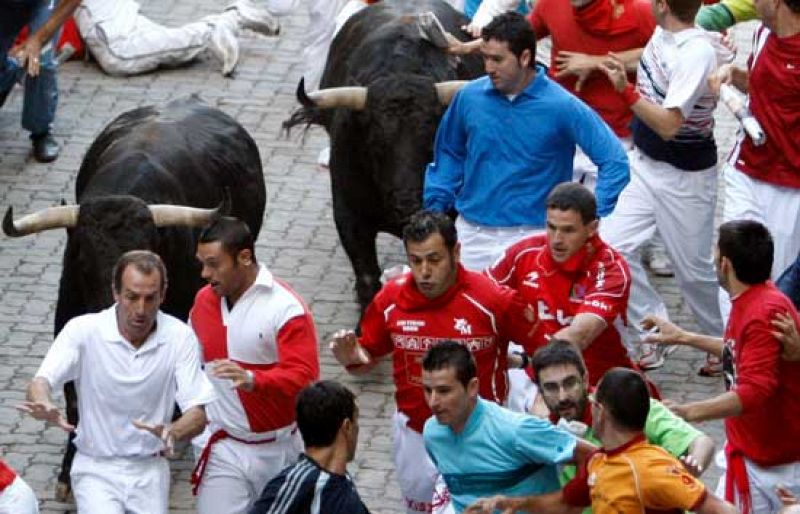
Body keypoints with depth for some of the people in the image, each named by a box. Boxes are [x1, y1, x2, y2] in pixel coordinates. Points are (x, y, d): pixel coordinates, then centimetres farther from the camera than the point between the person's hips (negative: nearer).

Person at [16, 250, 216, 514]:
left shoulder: (179, 337, -8)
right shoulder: (83, 330, -11)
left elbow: (198, 414, -10)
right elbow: (41, 382, -22)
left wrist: (172, 433, -34)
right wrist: (45, 407, -47)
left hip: (150, 471, 3)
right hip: (96, 469, -2)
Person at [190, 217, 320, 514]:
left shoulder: (285, 308, -14)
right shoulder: (204, 300, 5)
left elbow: (303, 376, -23)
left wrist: (253, 380, -41)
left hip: (277, 451, -3)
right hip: (222, 448, 3)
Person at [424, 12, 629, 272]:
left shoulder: (561, 107, -10)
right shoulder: (469, 97, 0)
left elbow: (614, 161, -7)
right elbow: (448, 153, 16)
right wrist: (435, 209, 11)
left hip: (532, 237, -4)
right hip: (472, 234, 4)